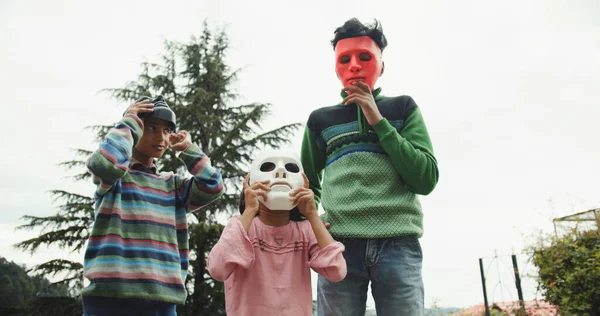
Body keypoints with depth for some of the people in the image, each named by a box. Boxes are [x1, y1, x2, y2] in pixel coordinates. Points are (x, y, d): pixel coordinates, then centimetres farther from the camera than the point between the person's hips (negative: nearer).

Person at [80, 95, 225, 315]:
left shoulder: (171, 183, 17)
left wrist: (187, 149, 10)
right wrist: (129, 121, -6)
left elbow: (212, 186, 1)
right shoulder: (113, 174, 3)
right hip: (111, 295, -5)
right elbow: (106, 161, -21)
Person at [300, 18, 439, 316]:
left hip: (398, 244, 0)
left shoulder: (403, 109, 12)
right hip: (338, 244, 1)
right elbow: (309, 185, 23)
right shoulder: (320, 120, 15)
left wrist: (378, 121, -2)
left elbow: (427, 179, 1)